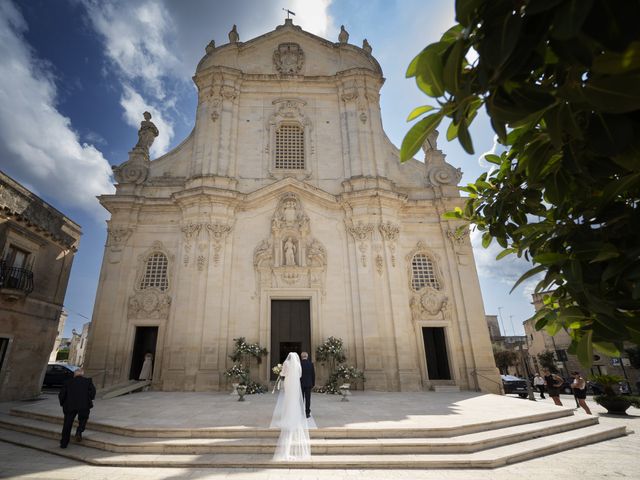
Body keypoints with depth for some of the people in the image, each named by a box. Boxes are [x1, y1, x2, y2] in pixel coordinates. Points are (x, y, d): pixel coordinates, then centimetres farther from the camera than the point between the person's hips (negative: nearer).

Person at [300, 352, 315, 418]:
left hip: (301, 383, -1)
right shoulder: (311, 364, -4)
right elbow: (313, 374, 0)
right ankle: (307, 413, 8)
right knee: (308, 398, 6)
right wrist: (313, 383, 10)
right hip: (308, 384, 1)